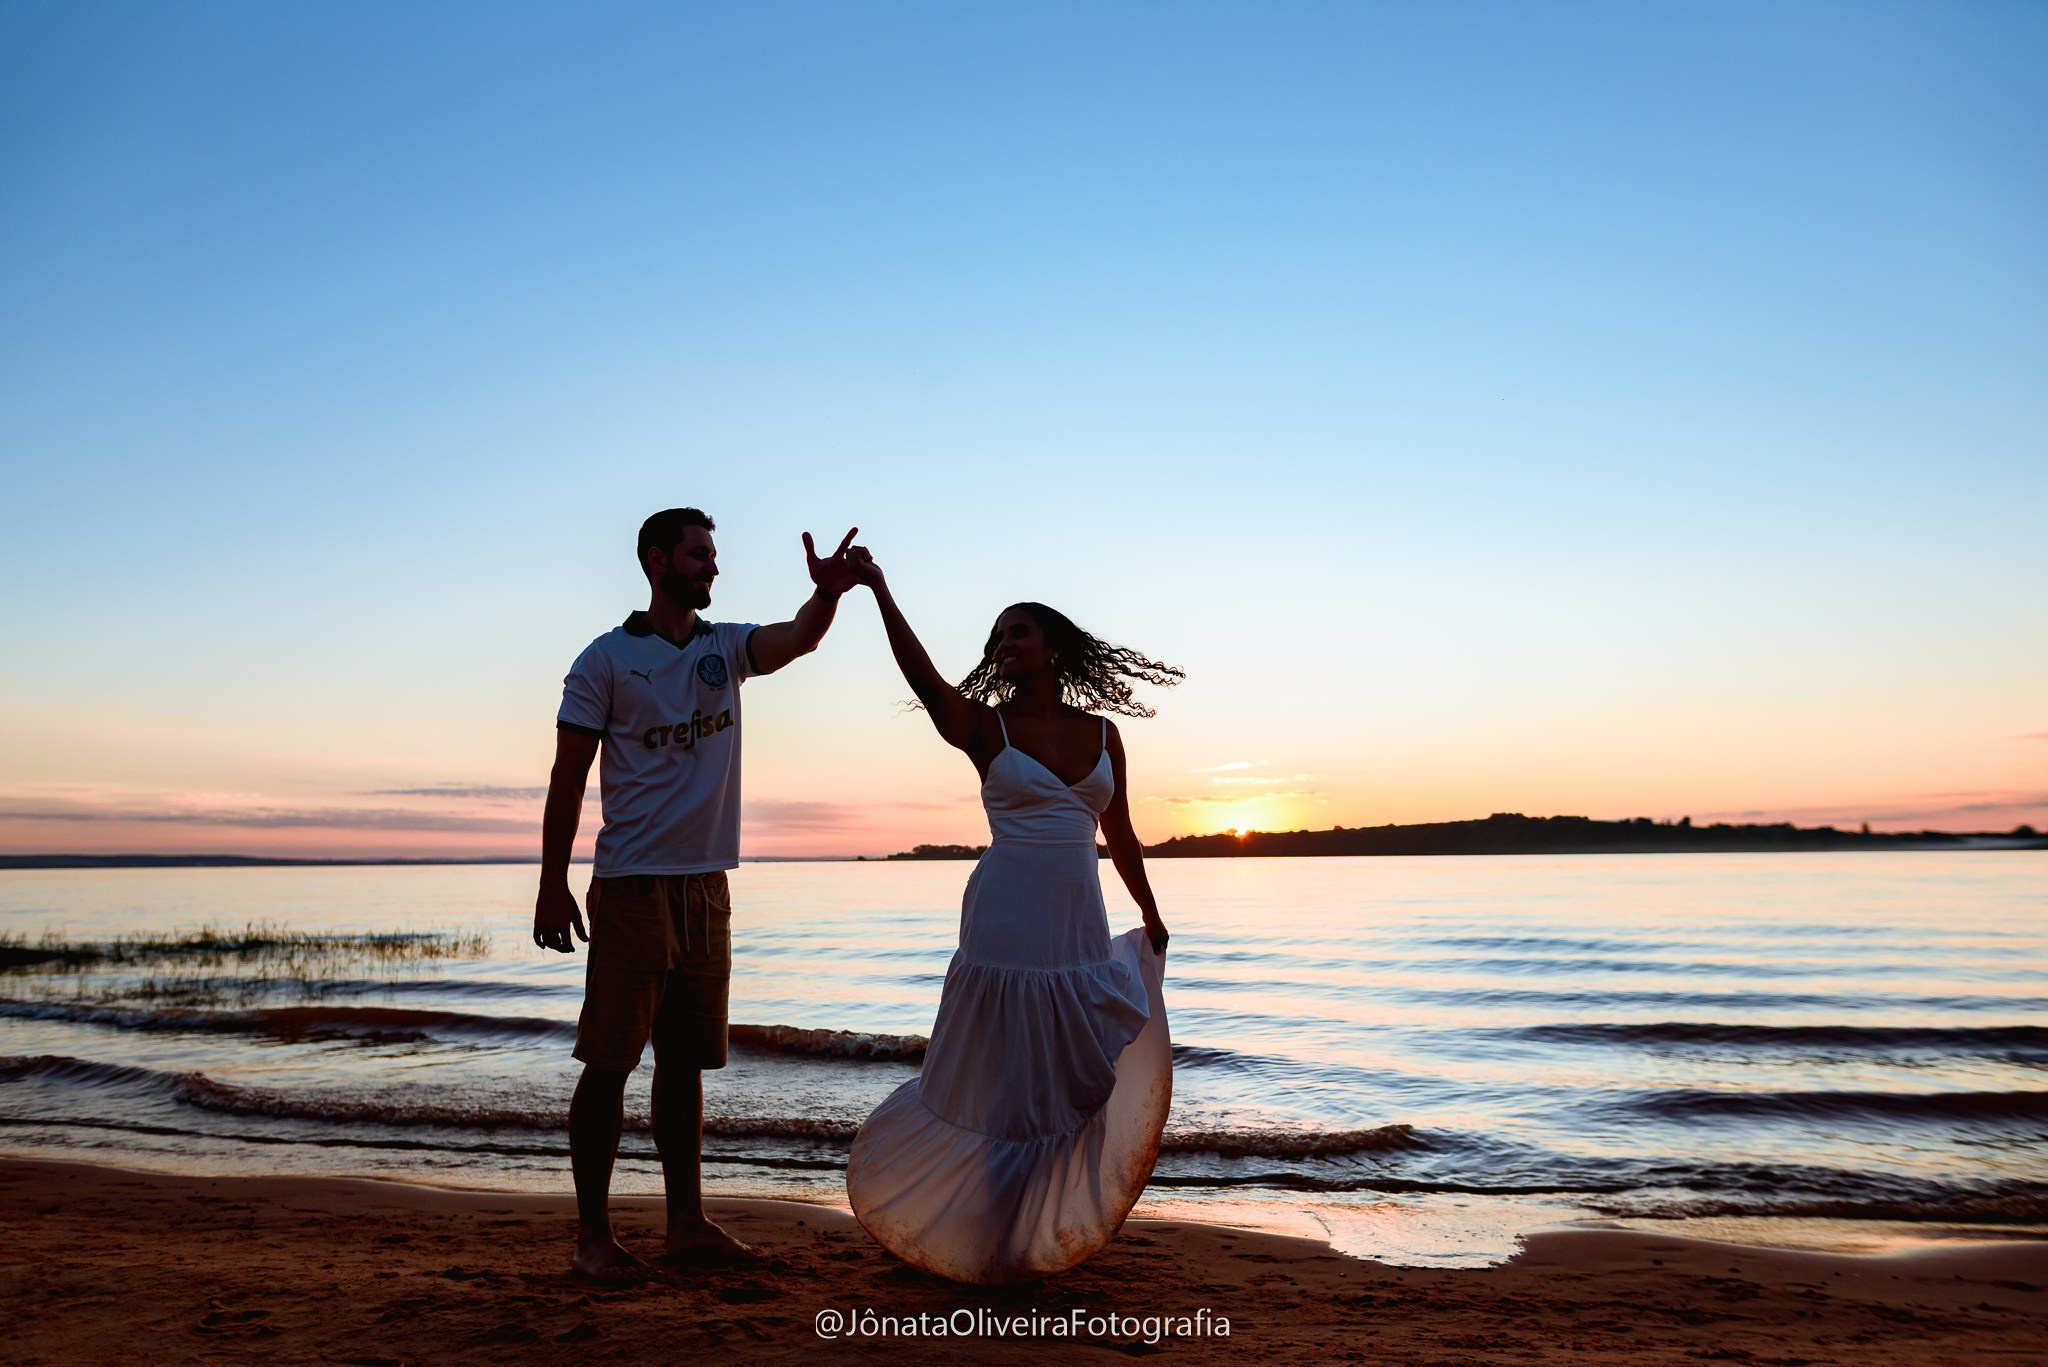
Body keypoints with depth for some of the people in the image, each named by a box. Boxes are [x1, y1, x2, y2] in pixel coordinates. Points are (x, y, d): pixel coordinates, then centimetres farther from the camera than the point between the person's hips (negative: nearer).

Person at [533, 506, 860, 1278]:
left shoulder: (726, 647, 10)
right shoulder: (607, 658, -3)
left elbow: (797, 640, -11)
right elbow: (567, 779, -4)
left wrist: (828, 592, -32)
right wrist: (553, 886, -9)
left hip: (706, 884, 5)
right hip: (632, 886, -5)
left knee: (686, 1062, 12)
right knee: (609, 1061, 0)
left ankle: (687, 1224, 21)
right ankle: (592, 1235, 11)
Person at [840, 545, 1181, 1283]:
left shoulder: (1102, 734, 7)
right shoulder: (985, 728, -3)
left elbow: (1120, 836, 17)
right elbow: (923, 676, -21)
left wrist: (1151, 917, 25)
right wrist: (878, 591, -34)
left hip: (1081, 931, 4)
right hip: (1006, 927, -4)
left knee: (1074, 1087, 12)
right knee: (1002, 1086, 4)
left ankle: (1041, 1232, 32)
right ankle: (983, 1238, 25)